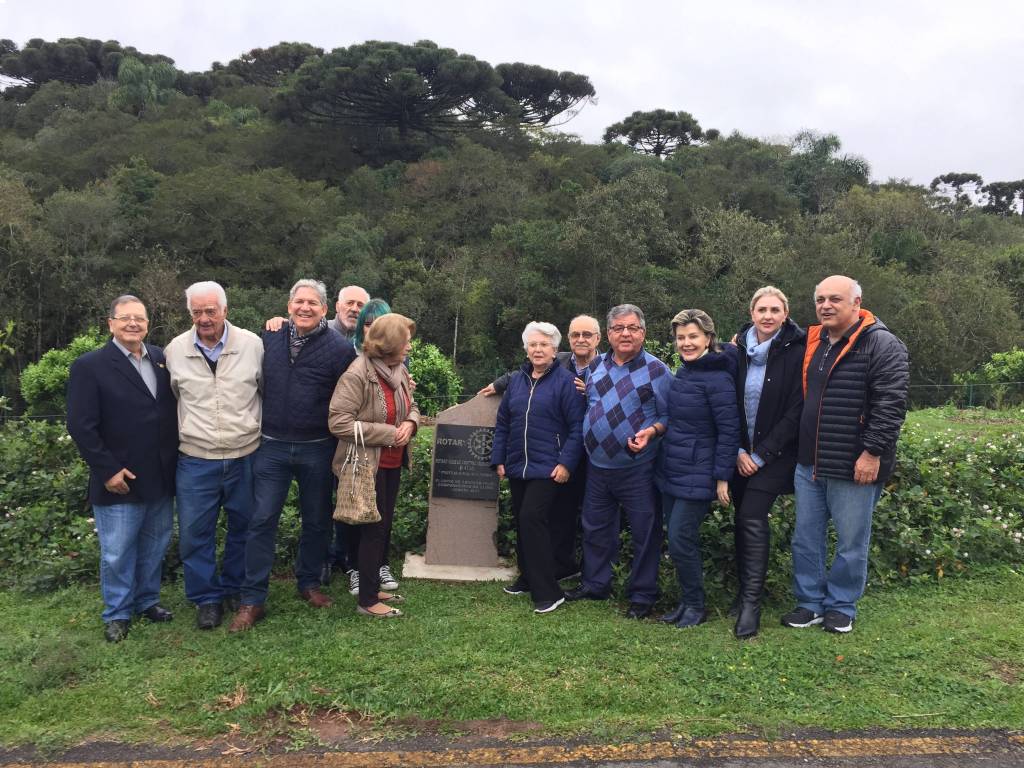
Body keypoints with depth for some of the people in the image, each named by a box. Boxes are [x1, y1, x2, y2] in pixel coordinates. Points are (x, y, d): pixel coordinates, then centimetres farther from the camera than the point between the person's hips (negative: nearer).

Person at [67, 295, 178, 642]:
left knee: (155, 545, 17)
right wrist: (108, 470, -14)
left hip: (161, 477, 4)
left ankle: (147, 600, 35)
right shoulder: (89, 366, -8)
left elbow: (173, 408, 9)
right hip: (120, 479, -4)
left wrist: (176, 458, 2)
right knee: (117, 552, 7)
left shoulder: (162, 358, 5)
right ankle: (117, 613, 26)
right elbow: (81, 426, -11)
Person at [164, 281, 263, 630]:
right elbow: (171, 398, 13)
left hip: (245, 456, 0)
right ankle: (207, 598, 24)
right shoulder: (175, 350, -1)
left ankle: (235, 588, 35)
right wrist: (187, 431, 14)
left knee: (244, 528, 14)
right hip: (195, 460, 1)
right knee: (195, 533, 6)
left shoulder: (252, 344, -6)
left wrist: (259, 430, 8)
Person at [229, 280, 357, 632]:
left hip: (318, 450, -1)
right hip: (272, 447, 2)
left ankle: (309, 583, 33)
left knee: (316, 521, 12)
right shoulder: (269, 338, 2)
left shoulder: (340, 349, -8)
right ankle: (252, 600, 11)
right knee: (262, 521, 2)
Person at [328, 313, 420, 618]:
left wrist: (410, 423, -7)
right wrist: (389, 434, -21)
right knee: (373, 529, 0)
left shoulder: (400, 370, 3)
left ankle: (373, 587, 33)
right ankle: (367, 601, 14)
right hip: (367, 465, -8)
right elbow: (339, 422, -24)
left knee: (384, 526, 17)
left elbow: (411, 406, 18)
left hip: (392, 464, 8)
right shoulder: (357, 374, -21)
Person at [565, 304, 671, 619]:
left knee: (645, 533, 5)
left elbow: (670, 415, -6)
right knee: (595, 528, 16)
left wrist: (652, 431, -23)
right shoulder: (596, 365, 8)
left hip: (638, 467, -5)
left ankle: (642, 596, 20)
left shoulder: (657, 370, -7)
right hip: (597, 465, 5)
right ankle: (594, 584, 34)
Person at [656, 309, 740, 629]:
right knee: (678, 540, 13)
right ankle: (687, 603, 26)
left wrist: (722, 478, -16)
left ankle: (696, 606, 14)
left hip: (697, 476, -8)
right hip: (671, 471, 8)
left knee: (681, 541, -5)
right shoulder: (682, 372, 8)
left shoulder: (718, 378, -16)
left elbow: (729, 431, -17)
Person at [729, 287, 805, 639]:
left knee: (752, 516, -15)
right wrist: (738, 450, -3)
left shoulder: (796, 352, -10)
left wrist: (761, 454, -12)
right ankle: (747, 587, 22)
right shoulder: (740, 350, 3)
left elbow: (795, 412, -12)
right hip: (742, 452, 5)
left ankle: (751, 601, -8)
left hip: (776, 452, -4)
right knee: (743, 518, 7)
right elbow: (731, 404, 7)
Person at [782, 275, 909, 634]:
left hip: (854, 466, -7)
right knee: (806, 538, 12)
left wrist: (873, 452, -20)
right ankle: (810, 603, 25)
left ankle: (841, 607, 24)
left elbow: (890, 404, -17)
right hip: (809, 463, 7)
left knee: (851, 543, 8)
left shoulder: (882, 345, -11)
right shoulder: (813, 343, 11)